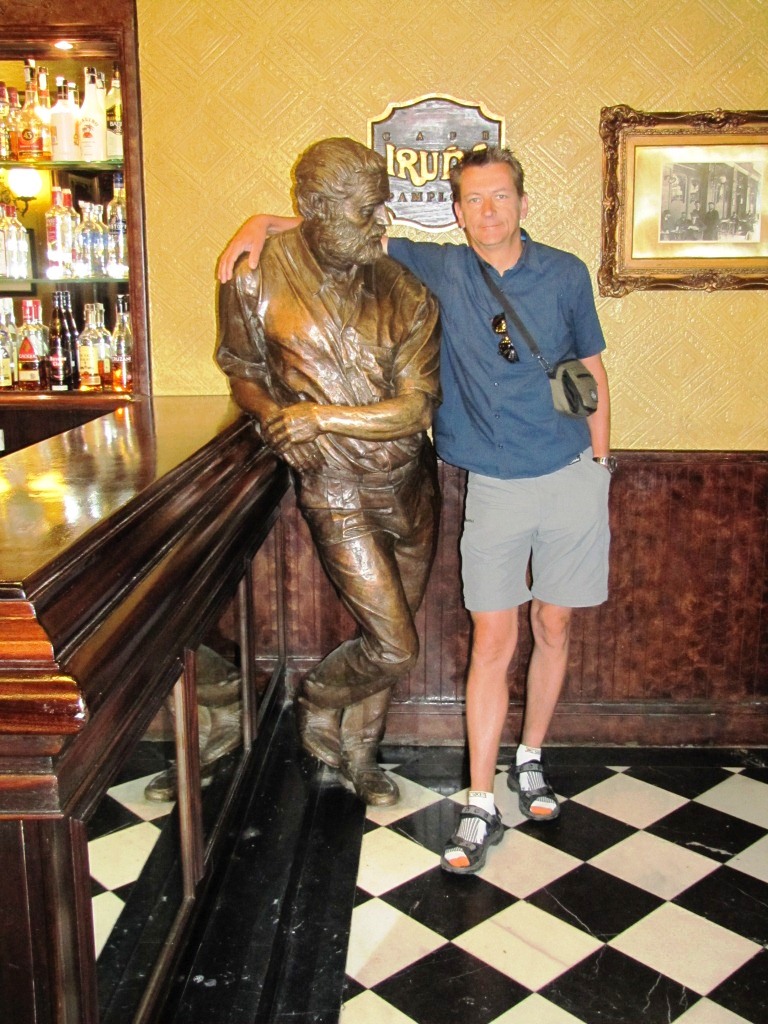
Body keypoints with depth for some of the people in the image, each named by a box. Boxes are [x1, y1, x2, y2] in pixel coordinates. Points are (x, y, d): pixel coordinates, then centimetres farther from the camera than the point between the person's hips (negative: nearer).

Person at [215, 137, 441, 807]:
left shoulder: (406, 291, -7)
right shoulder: (258, 278, -10)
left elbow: (416, 407, -13)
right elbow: (243, 374, 3)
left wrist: (319, 414, -22)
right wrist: (275, 416, -18)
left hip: (411, 482, 4)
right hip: (337, 491, -4)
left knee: (387, 638, 16)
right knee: (394, 648, -5)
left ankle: (360, 753, 40)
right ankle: (317, 698, 28)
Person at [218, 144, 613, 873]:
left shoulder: (565, 274, 1)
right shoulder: (437, 269, 0)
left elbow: (592, 373, 9)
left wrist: (599, 465, 7)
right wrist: (262, 224, -8)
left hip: (571, 478, 1)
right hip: (493, 486, -1)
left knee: (553, 627, 10)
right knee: (492, 641, -2)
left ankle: (530, 760, 32)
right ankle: (481, 805, 7)